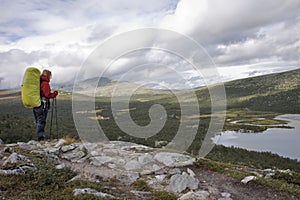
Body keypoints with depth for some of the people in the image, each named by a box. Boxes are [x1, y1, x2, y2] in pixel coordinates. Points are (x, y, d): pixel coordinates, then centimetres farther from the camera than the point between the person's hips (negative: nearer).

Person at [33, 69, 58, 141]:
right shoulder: (45, 83, -11)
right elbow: (47, 94, -17)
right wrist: (55, 94, -2)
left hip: (35, 105, 8)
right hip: (42, 105, -8)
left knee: (38, 122, 13)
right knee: (41, 122, -6)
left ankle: (39, 137, 18)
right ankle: (41, 138, -6)